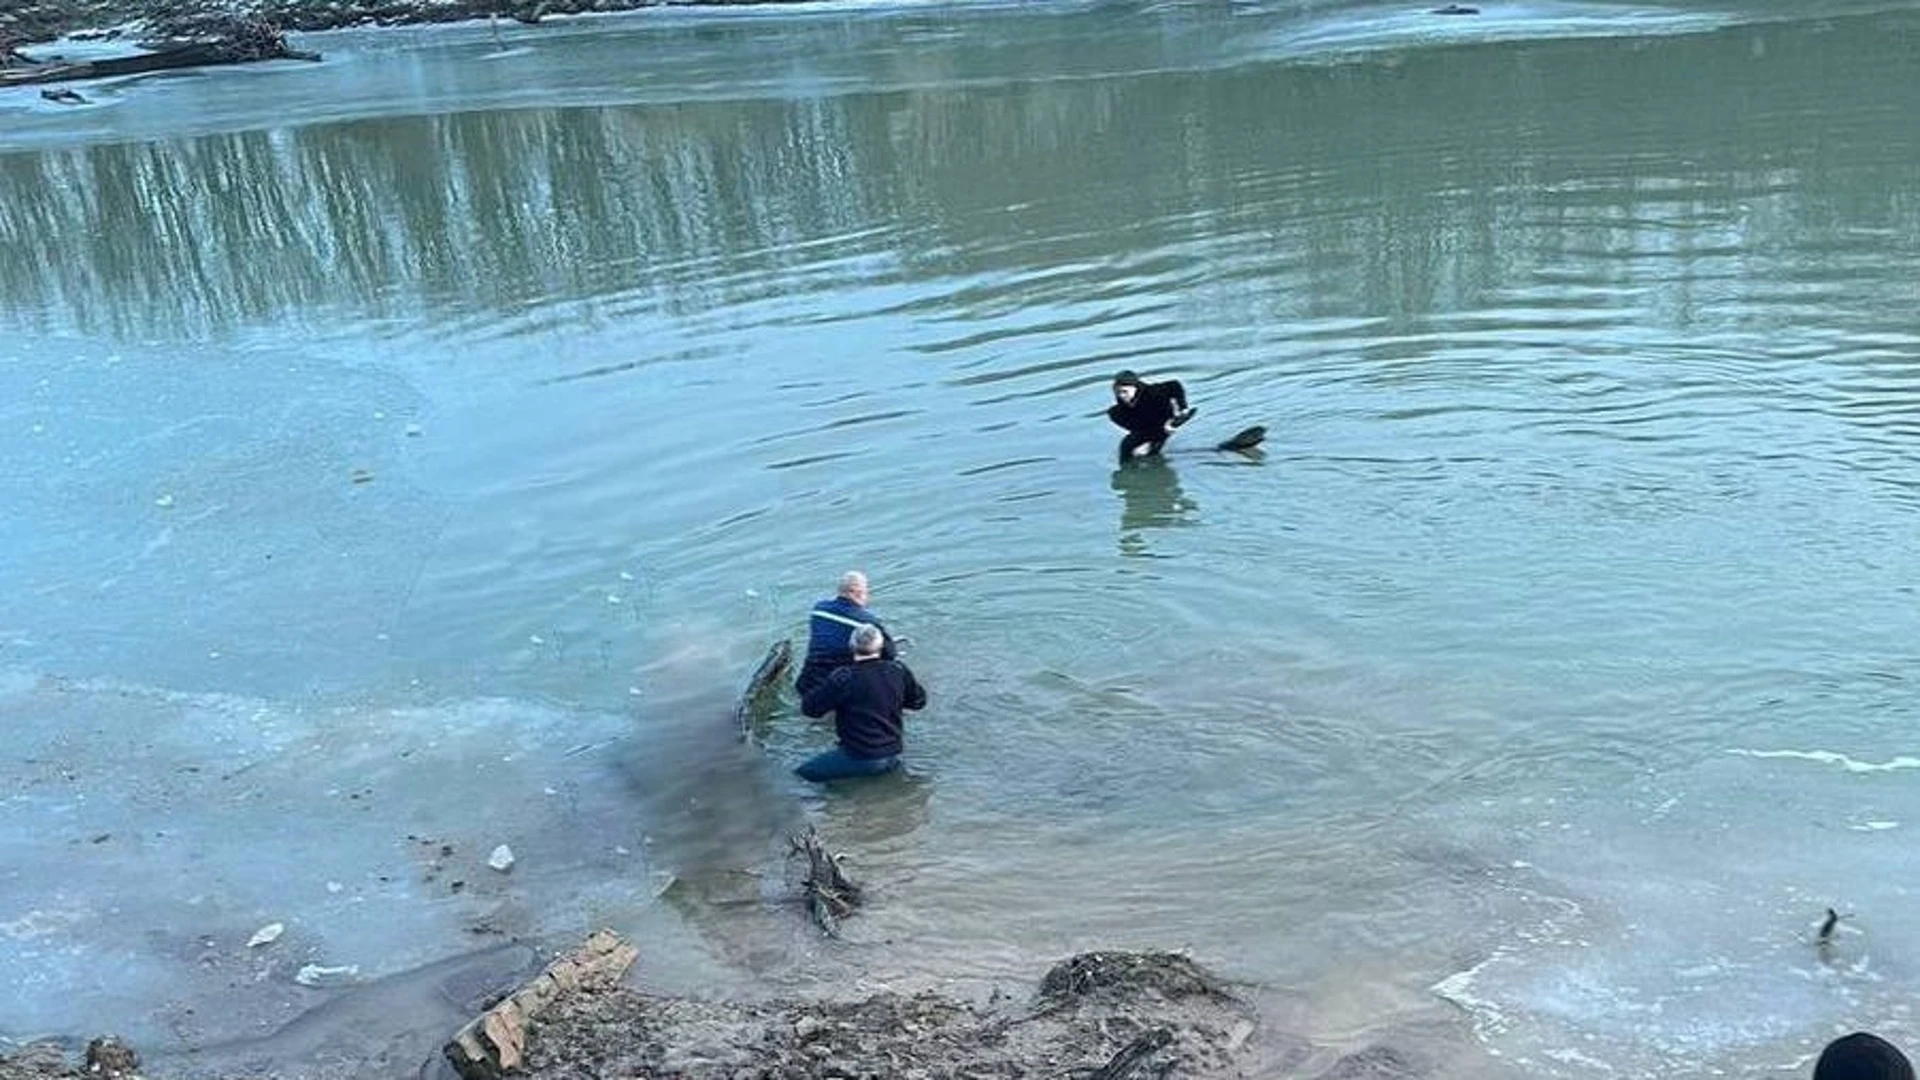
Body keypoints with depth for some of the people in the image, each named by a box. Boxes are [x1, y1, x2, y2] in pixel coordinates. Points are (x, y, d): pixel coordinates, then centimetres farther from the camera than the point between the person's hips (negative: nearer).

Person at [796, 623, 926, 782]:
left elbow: (809, 707, -11)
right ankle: (891, 765, 13)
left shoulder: (843, 678, -18)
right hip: (893, 753, 6)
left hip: (861, 759, -6)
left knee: (804, 771, 2)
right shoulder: (898, 670, -5)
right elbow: (918, 700, 9)